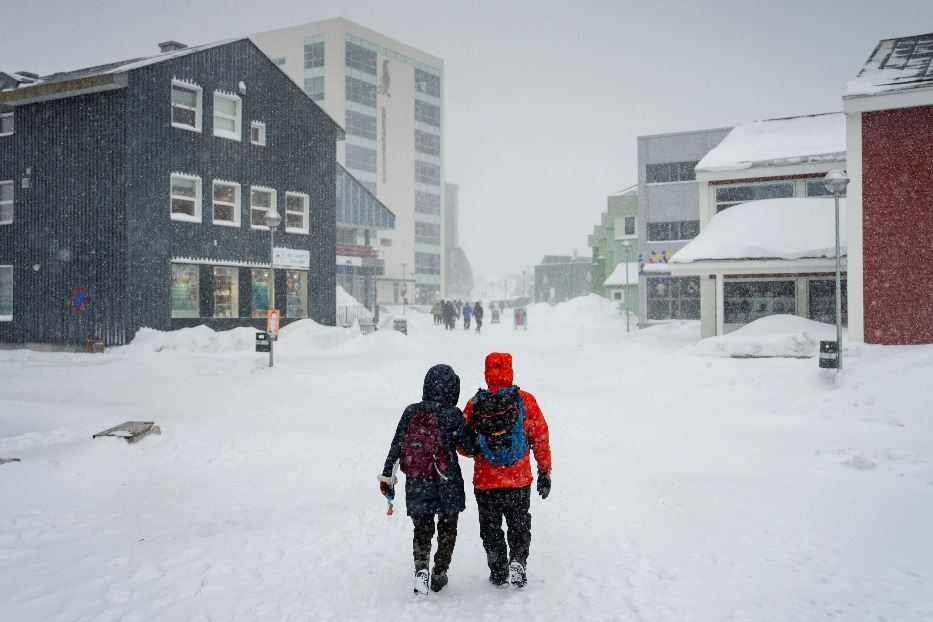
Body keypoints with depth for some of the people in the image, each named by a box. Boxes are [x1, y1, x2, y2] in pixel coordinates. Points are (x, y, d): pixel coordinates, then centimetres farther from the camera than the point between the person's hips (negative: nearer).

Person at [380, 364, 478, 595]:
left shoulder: (411, 412, -3)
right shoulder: (453, 415, -12)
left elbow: (396, 446, -1)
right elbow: (471, 448, -7)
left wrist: (387, 476, 7)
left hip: (416, 485, 2)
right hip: (447, 485, -2)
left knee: (422, 528, 14)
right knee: (447, 529, 18)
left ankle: (421, 564, -9)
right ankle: (439, 573, 23)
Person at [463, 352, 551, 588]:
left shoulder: (474, 405, -7)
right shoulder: (525, 400, -8)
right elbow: (541, 438, -3)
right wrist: (545, 472, 6)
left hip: (485, 482, 0)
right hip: (519, 481, 0)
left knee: (491, 529, 18)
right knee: (519, 526, 19)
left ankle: (498, 573, 22)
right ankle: (518, 560, 0)